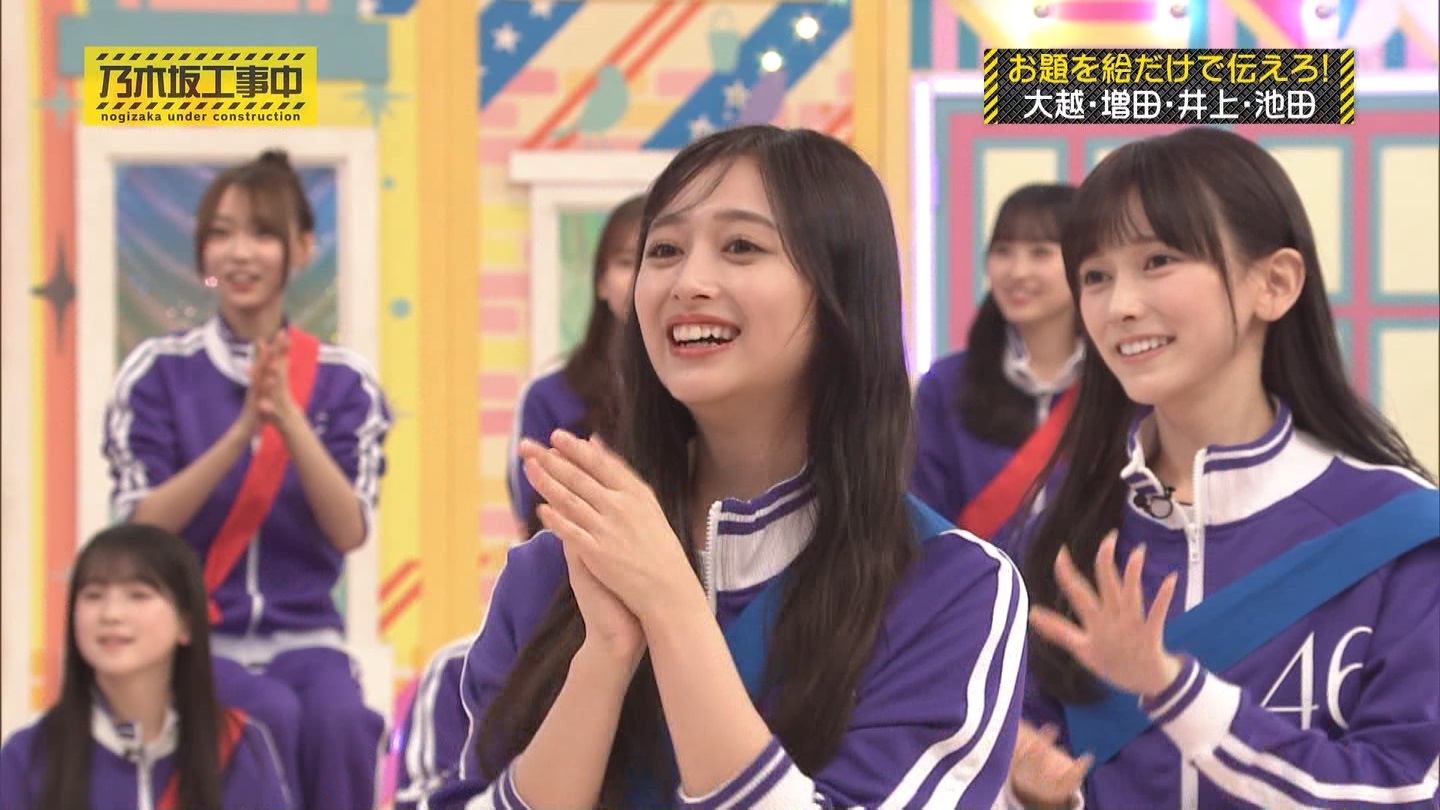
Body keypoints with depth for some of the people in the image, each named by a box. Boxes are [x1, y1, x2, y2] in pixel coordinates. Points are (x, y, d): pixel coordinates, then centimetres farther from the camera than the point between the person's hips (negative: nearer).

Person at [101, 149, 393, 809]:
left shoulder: (342, 381, 4)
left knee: (339, 719, -31)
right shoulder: (159, 372, 0)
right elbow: (143, 526, -9)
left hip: (303, 635, 1)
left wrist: (288, 419, -21)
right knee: (273, 716, -32)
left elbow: (349, 532, -7)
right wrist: (241, 432, -21)